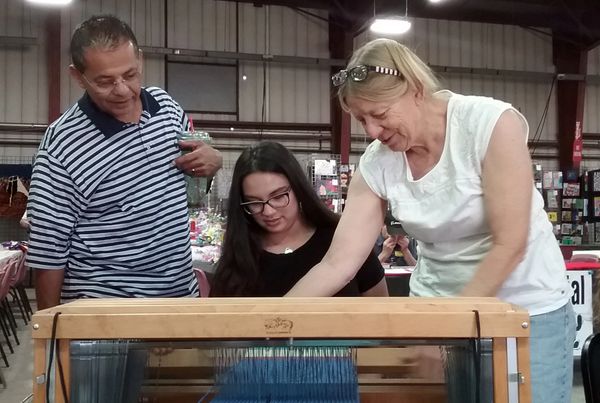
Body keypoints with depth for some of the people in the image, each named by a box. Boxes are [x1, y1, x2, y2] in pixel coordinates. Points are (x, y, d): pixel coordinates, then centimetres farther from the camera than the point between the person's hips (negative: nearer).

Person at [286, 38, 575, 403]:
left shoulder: (492, 123, -20)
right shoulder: (377, 164, -9)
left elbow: (509, 246, -20)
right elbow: (337, 263, -11)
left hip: (527, 308, -3)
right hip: (436, 305, 3)